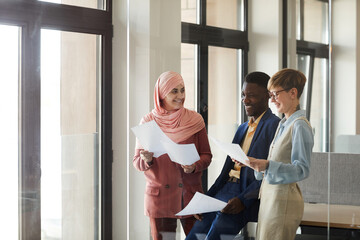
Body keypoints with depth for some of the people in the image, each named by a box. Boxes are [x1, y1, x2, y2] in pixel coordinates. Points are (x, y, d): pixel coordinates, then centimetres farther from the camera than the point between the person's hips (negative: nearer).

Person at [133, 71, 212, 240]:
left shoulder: (195, 120, 5)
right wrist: (146, 160, -17)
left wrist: (194, 166, -13)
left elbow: (206, 156, 8)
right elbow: (137, 162, 5)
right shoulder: (148, 122, 3)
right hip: (159, 197, 0)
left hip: (189, 194, 1)